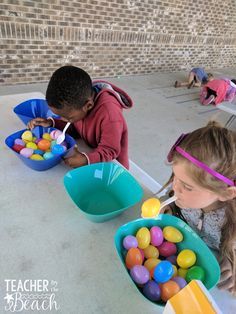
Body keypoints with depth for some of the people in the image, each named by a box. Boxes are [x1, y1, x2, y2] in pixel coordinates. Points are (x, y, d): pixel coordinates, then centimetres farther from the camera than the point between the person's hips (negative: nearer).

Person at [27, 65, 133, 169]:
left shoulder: (109, 116, -31)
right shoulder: (78, 101, -9)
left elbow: (110, 150, -25)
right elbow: (73, 127, 7)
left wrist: (86, 160, -40)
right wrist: (52, 123, -8)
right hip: (88, 151, 9)